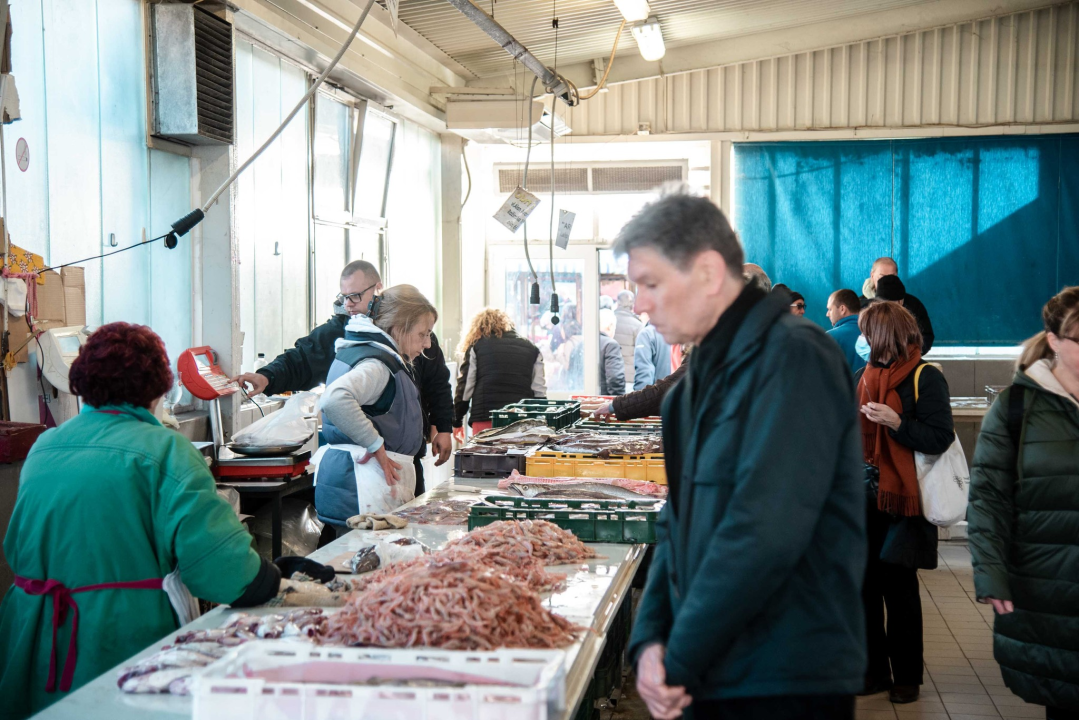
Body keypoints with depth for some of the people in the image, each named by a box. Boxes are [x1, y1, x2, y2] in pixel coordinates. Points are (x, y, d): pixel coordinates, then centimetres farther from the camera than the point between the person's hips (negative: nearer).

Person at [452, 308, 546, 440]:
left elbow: (465, 387, 8)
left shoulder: (476, 346, 10)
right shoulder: (532, 349, 15)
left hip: (485, 420, -2)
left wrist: (457, 422, 18)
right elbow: (540, 392, 10)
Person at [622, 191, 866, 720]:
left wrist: (681, 663, -17)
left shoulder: (792, 357, -16)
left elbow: (765, 535, -24)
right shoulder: (701, 381, 13)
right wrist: (650, 638, -2)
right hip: (715, 677, 8)